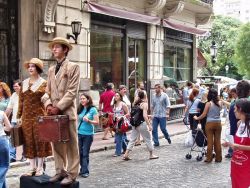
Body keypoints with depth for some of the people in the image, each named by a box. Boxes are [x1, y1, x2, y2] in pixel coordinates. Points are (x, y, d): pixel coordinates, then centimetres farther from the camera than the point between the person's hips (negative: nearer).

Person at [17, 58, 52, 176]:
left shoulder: (43, 83, -3)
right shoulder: (24, 83, 11)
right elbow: (21, 100, 13)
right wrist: (19, 116, 9)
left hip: (39, 116, -5)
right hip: (27, 117, 5)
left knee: (40, 141, 2)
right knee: (29, 141, 6)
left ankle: (40, 167, 11)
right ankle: (32, 167, 15)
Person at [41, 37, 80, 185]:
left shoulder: (73, 67, -1)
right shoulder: (51, 70, 19)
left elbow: (72, 91, -9)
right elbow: (48, 91, 16)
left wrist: (58, 107, -15)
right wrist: (48, 105, -4)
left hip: (67, 112, -6)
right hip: (53, 113, 6)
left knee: (71, 144, -1)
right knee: (57, 144, 10)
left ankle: (72, 174, 6)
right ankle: (60, 171, 20)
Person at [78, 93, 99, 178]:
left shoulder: (93, 109, -5)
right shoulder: (80, 109, 9)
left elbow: (97, 122, -8)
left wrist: (88, 121, -21)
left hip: (88, 134, -4)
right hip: (79, 133, 5)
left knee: (85, 153, -3)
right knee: (80, 152, 5)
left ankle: (85, 171, 3)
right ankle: (83, 169, 16)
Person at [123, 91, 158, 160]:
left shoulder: (136, 103, 8)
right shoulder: (144, 104, -12)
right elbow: (144, 116, -20)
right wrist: (149, 125, -18)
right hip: (142, 124, -6)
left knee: (132, 139, 10)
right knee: (148, 139, 9)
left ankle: (126, 154, 6)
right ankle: (151, 155, 19)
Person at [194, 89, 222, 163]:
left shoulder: (208, 103, -10)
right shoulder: (220, 103, -1)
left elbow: (204, 114, -10)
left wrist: (197, 118, 6)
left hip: (210, 123, -3)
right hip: (218, 123, 3)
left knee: (210, 141, 4)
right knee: (217, 141, 10)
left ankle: (209, 158, 9)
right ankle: (218, 158, 16)